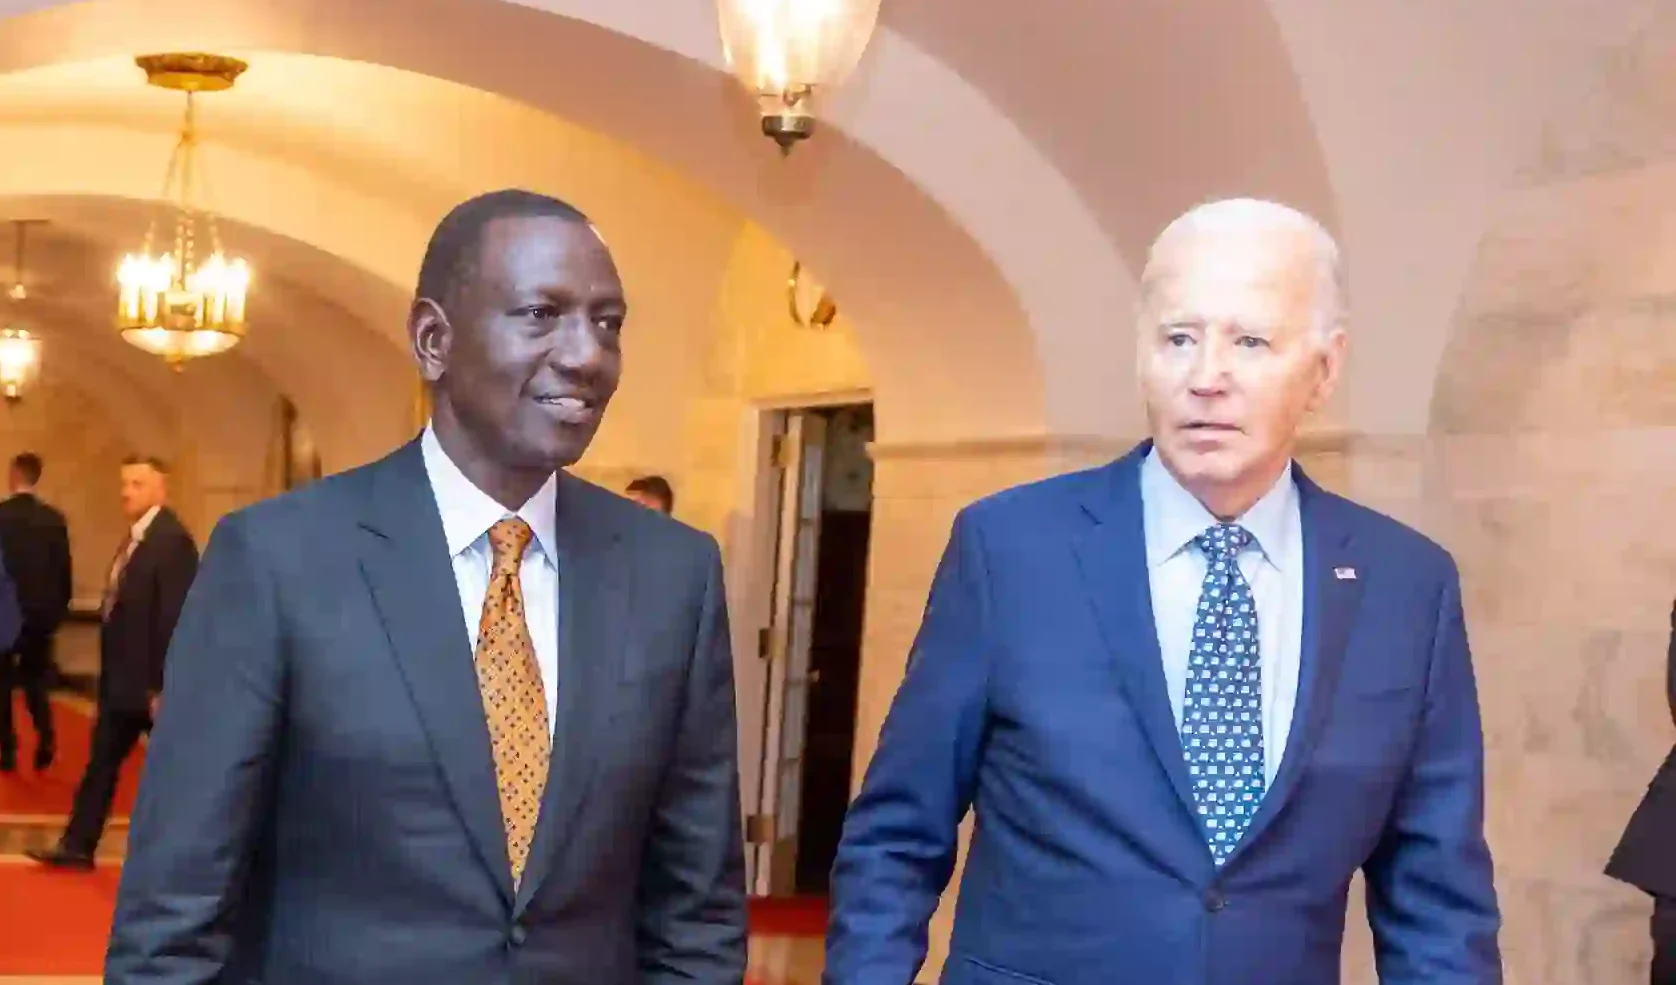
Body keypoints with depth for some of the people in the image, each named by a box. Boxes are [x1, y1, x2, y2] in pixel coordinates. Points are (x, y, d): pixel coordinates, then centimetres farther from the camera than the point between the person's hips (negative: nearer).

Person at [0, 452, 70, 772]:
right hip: (42, 611, 3)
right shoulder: (55, 518, -3)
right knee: (35, 679, 15)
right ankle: (46, 742, -1)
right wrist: (60, 607, 13)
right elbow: (64, 568, 1)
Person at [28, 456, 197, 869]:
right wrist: (109, 677, 14)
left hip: (153, 682, -9)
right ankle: (77, 846, 21)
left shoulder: (172, 540, -18)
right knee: (101, 762, 13)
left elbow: (173, 618, -21)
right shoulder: (135, 538, 13)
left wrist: (162, 687, -22)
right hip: (122, 679, 9)